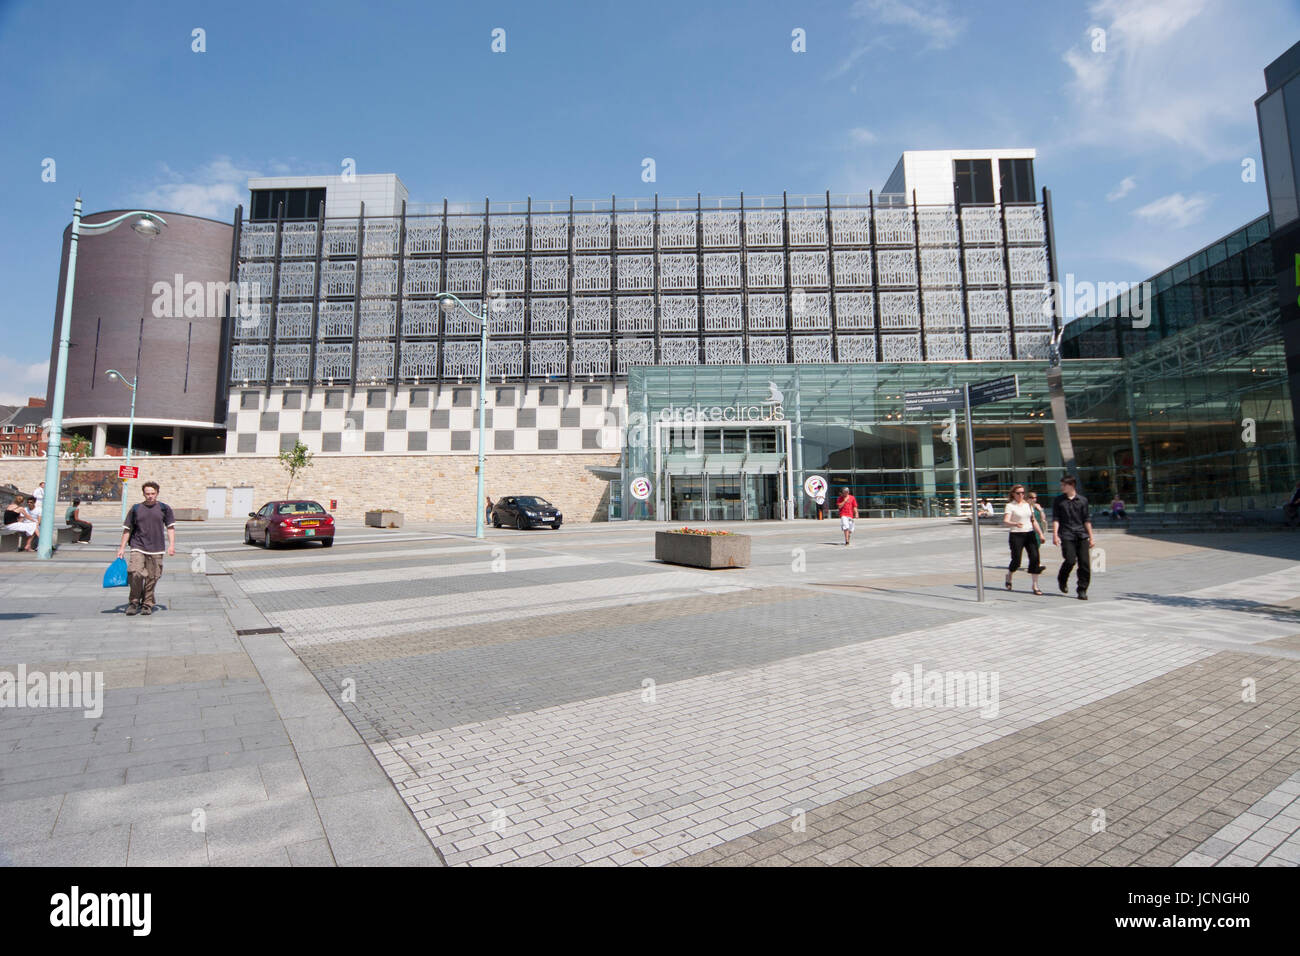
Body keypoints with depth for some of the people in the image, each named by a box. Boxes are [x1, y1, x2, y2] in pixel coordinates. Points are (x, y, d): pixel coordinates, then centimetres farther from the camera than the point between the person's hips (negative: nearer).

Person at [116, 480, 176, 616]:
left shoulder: (164, 508, 5)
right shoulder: (136, 509, 5)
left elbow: (170, 527, 7)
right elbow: (127, 529, 11)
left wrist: (171, 544, -3)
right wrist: (122, 548, 9)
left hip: (156, 549, 0)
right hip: (138, 547, 0)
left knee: (152, 578, 3)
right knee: (135, 573, -16)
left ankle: (147, 604, 17)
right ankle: (134, 602, 2)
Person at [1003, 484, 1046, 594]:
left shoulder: (1028, 505, 13)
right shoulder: (1010, 506, -5)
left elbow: (1034, 520, 18)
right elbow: (1005, 521, -18)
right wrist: (1015, 524, -38)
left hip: (1030, 534, 5)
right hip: (1016, 535, -5)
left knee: (1035, 557, -8)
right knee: (1016, 560, -4)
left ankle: (1035, 586, -2)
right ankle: (1008, 576, 28)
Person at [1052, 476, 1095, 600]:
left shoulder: (1082, 500, 8)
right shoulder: (1058, 500, 5)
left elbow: (1086, 519, 11)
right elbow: (1055, 519, 2)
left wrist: (1091, 537, 9)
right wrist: (1055, 535, -8)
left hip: (1081, 535, 2)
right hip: (1066, 535, -2)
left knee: (1085, 563, -3)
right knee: (1070, 560, -13)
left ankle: (1082, 590, 7)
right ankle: (1062, 580, 15)